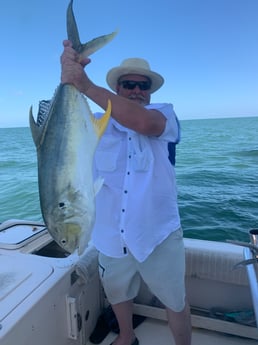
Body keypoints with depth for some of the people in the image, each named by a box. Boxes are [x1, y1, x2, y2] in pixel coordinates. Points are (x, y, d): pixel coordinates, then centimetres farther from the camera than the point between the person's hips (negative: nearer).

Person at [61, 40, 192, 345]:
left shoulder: (164, 113, -4)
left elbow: (143, 122, -27)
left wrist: (86, 85, -29)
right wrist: (67, 80, -29)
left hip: (158, 234, -3)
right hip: (111, 234, 4)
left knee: (176, 301, 16)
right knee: (117, 293, 26)